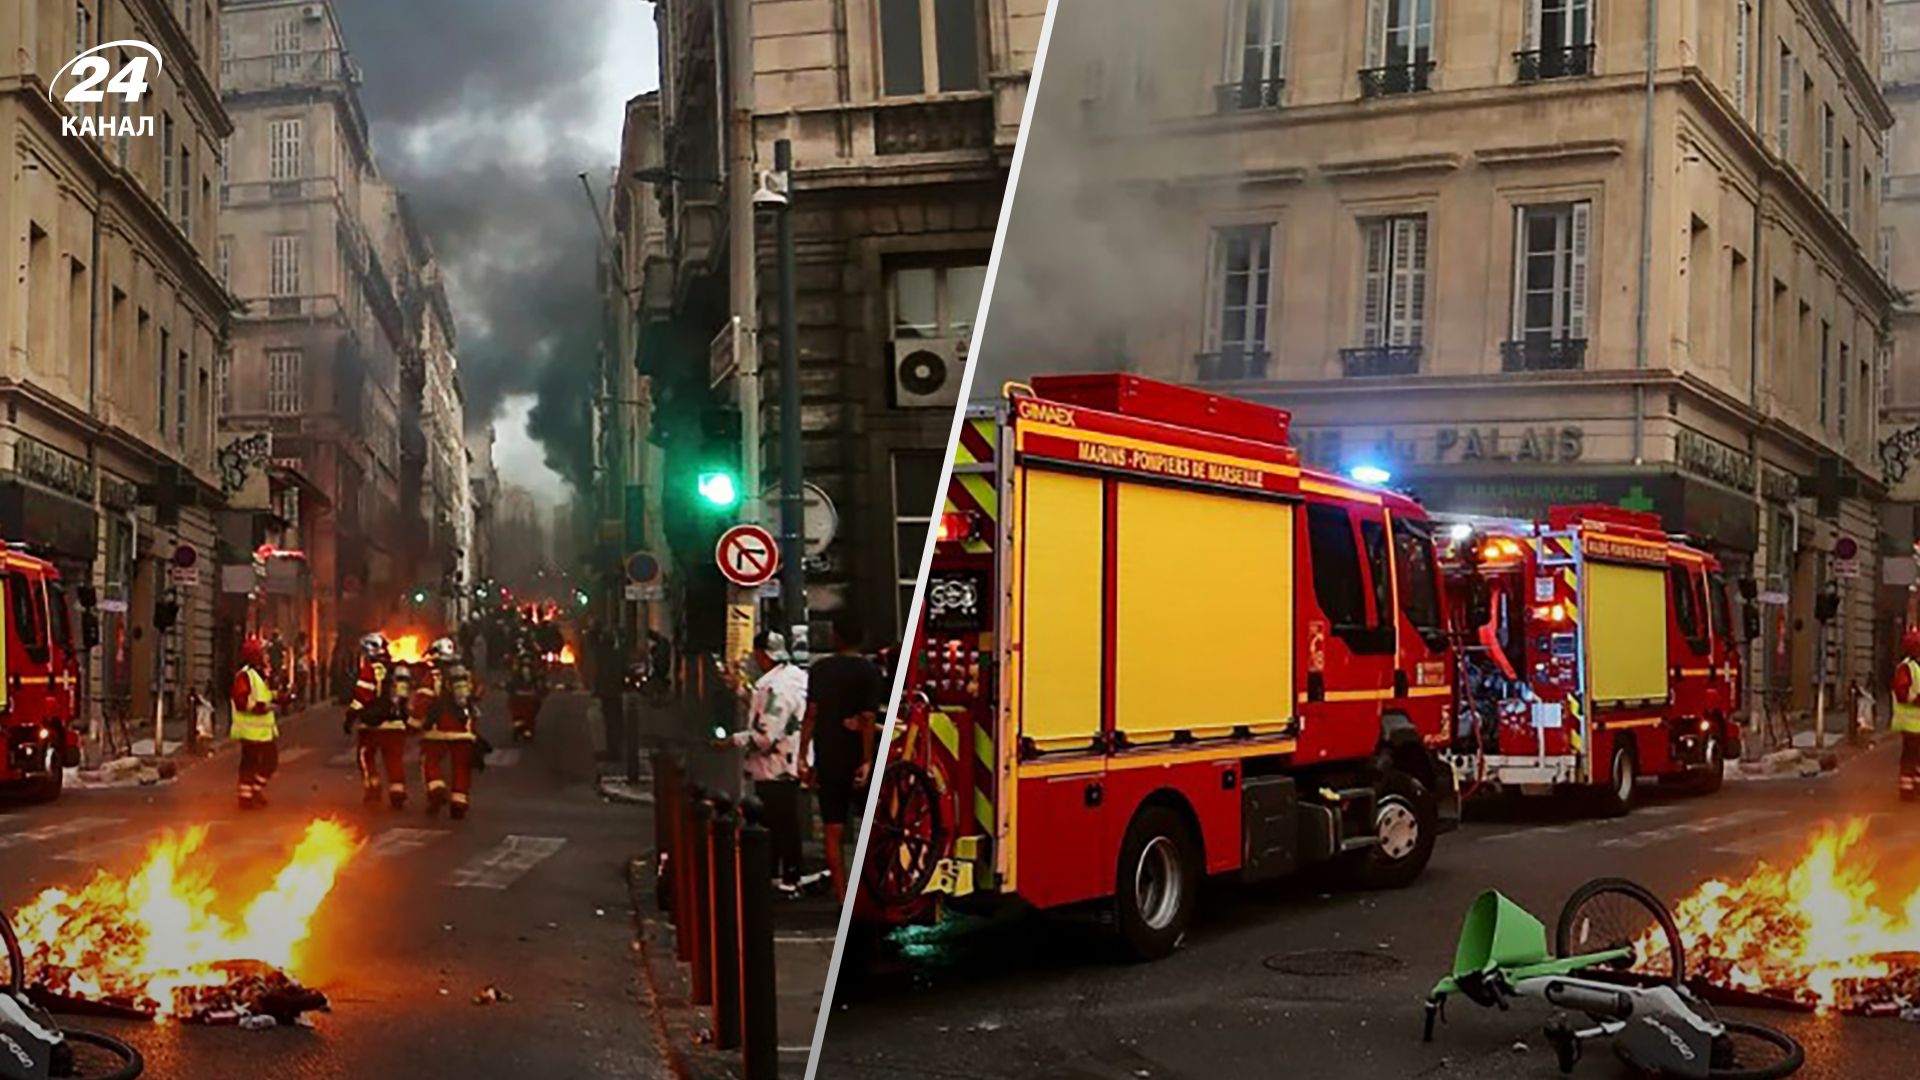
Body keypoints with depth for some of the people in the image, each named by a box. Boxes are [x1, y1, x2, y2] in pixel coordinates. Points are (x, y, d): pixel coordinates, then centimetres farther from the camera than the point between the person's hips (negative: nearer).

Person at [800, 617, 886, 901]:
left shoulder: (820, 669, 0)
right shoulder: (870, 672, -7)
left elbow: (811, 715, -3)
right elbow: (868, 720, -14)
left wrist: (803, 757, 1)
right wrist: (867, 761, -14)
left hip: (827, 760, 2)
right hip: (857, 759, -2)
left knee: (833, 831, 5)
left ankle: (842, 895, 5)